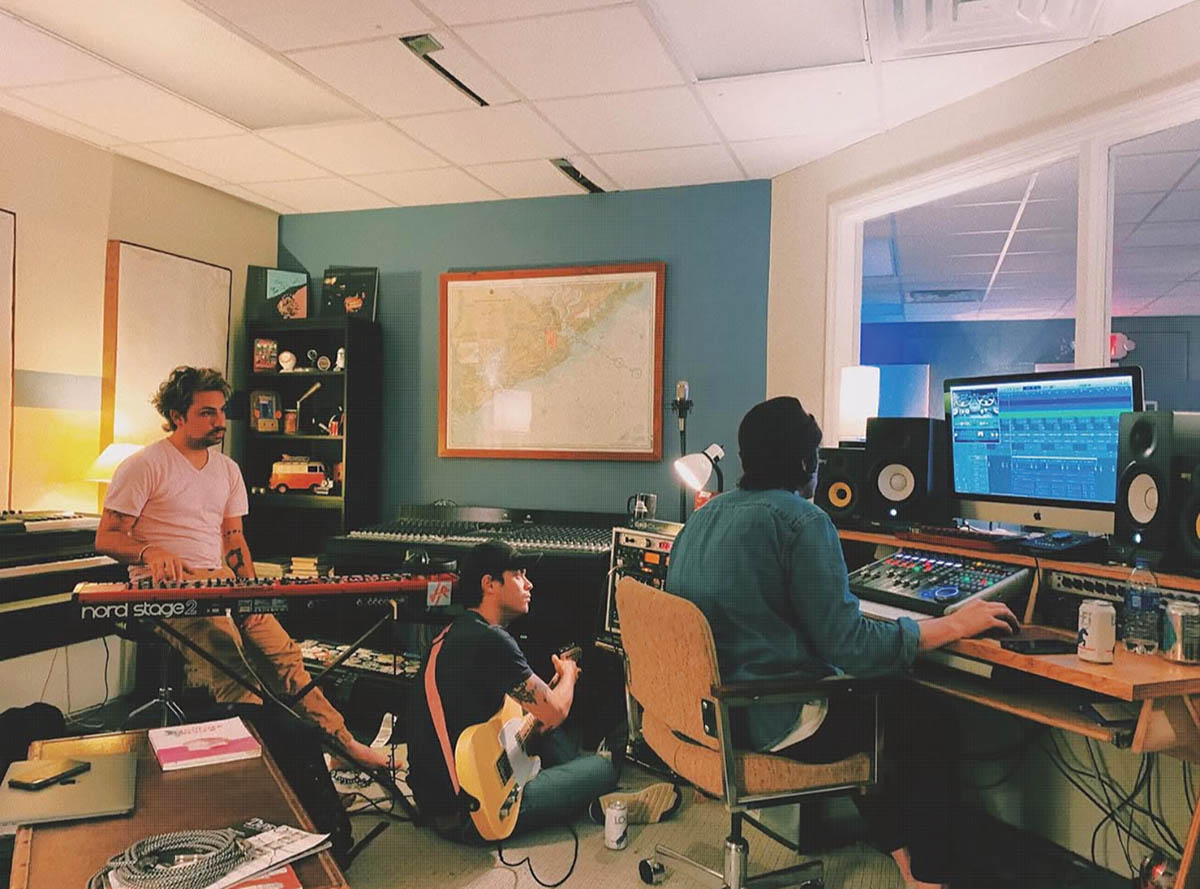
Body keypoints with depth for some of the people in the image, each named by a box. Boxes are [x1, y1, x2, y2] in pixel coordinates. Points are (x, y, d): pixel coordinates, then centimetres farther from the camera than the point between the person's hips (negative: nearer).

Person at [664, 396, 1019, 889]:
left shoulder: (705, 515, 5)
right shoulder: (801, 520, -18)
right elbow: (850, 645, -21)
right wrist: (954, 624, -10)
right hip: (771, 723, -9)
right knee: (930, 720, 11)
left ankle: (895, 842, 33)